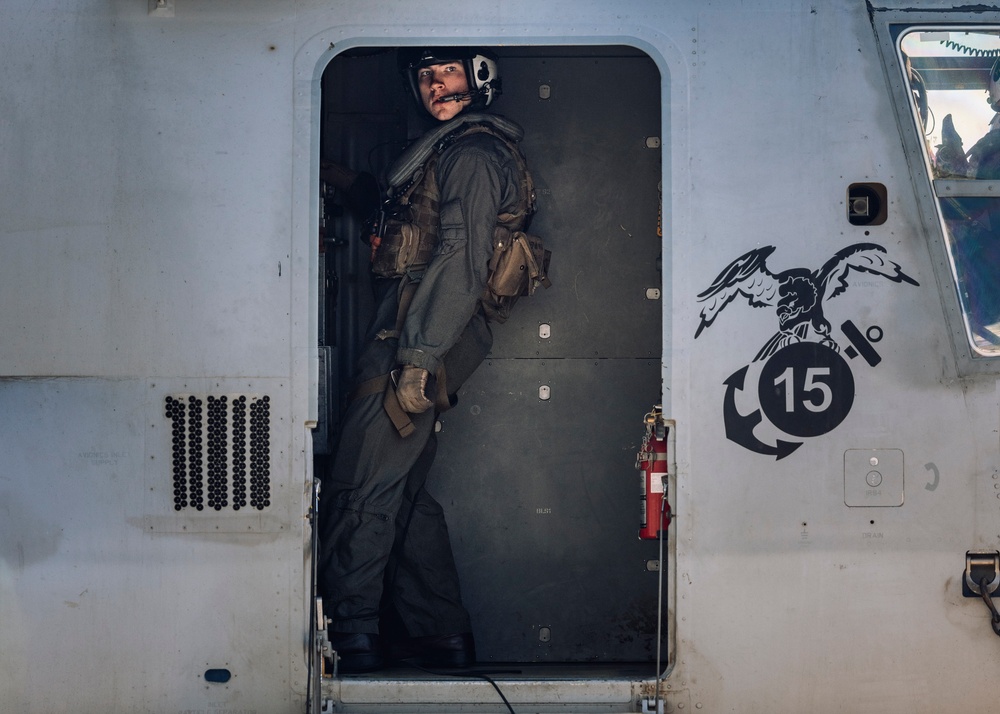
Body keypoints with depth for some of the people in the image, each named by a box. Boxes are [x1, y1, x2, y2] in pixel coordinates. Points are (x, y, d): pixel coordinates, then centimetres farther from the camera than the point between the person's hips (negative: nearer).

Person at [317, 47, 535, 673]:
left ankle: (352, 640, -6)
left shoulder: (472, 153, -9)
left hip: (421, 339, -10)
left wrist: (417, 358, -24)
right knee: (403, 493, 13)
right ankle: (446, 639, 18)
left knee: (360, 491, -10)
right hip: (408, 340, 10)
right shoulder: (448, 150, 23)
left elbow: (462, 261, -19)